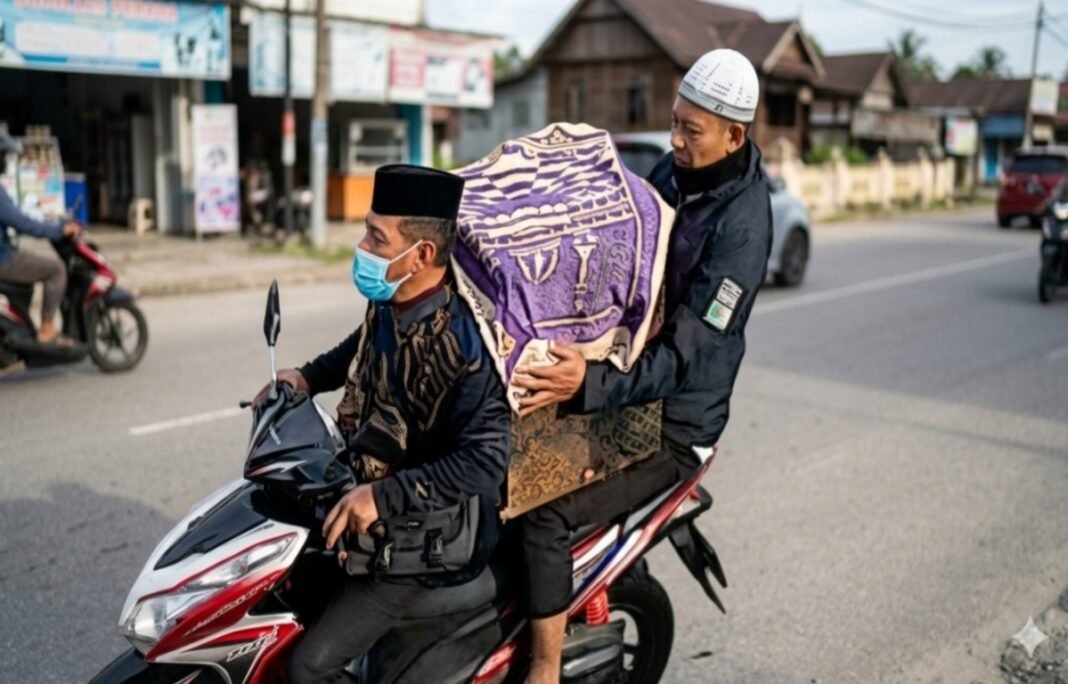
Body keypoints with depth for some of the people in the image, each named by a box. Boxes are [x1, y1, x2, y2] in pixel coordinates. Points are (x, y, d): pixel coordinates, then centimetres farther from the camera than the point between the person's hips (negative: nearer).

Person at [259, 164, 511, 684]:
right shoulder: (390, 306, -4)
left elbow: (485, 459, -33)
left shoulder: (460, 344, -29)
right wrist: (309, 377, 10)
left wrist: (385, 497, -35)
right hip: (369, 497, 9)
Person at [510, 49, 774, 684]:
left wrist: (589, 384, -41)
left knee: (545, 513, -22)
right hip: (622, 380, 8)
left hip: (671, 423, -8)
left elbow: (684, 354, -28)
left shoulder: (741, 226, -23)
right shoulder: (672, 170, 2)